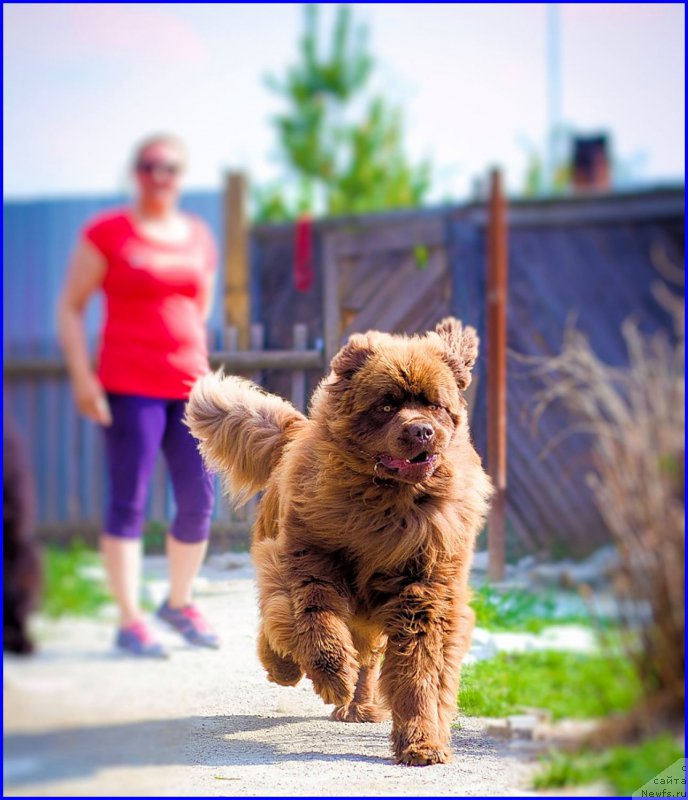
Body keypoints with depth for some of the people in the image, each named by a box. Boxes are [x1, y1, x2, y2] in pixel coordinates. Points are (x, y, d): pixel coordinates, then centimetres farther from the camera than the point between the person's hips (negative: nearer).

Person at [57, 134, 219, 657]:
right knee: (129, 504, -6)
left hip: (190, 386, 5)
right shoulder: (107, 234, -1)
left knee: (199, 504, 4)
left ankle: (180, 604, 24)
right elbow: (71, 307, 1)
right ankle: (130, 622, -1)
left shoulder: (199, 237, 12)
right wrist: (82, 377, -9)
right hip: (129, 387, -5)